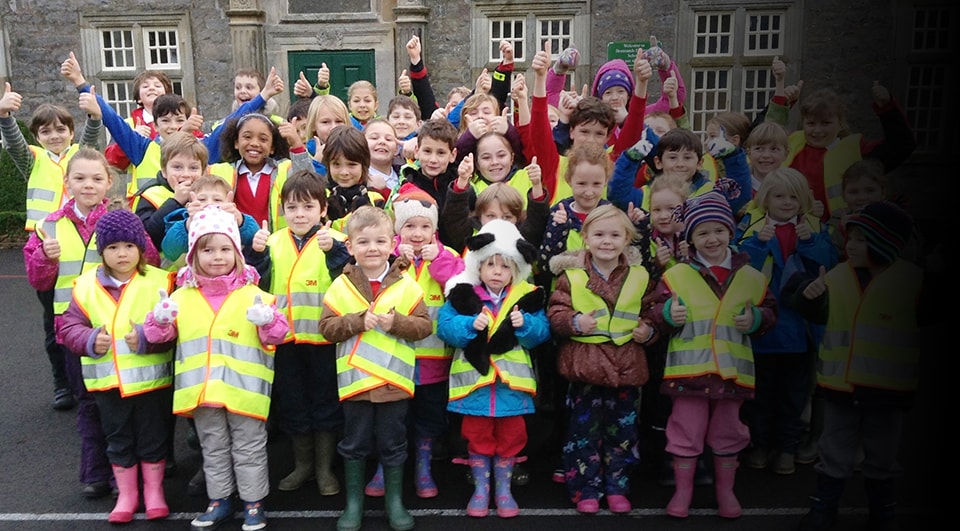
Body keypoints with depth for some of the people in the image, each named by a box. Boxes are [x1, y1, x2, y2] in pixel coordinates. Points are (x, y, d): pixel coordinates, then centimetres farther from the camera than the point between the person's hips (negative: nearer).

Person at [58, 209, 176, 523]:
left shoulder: (159, 281, -9)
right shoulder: (87, 285, 0)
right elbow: (69, 326, 3)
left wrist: (147, 339, -25)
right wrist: (90, 341, -15)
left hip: (151, 378, -2)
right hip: (108, 381, 3)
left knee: (153, 438, 12)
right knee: (118, 440, 16)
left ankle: (154, 492, 30)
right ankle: (126, 495, 32)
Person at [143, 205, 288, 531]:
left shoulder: (252, 294, -5)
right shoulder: (182, 296, 4)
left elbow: (277, 335, -8)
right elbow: (158, 335, 6)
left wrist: (268, 320, -29)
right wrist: (160, 319, -15)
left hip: (243, 388, -3)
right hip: (202, 390, 3)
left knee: (248, 448, 8)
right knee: (213, 448, 18)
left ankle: (254, 502, 23)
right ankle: (220, 500, 33)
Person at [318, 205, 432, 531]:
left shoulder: (406, 285, -4)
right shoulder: (340, 286, -3)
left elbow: (424, 325, -6)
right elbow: (327, 327, -7)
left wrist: (395, 323, -22)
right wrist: (358, 321, -20)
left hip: (394, 381, 0)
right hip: (354, 379, 1)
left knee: (393, 444, 13)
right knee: (354, 444, 13)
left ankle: (394, 500, 30)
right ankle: (353, 503, 29)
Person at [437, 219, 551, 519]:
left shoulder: (527, 297, -1)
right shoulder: (463, 294, -4)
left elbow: (542, 332, -2)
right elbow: (444, 326, -10)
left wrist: (526, 324, -22)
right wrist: (470, 325, -25)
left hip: (512, 379, 1)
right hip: (474, 378, -1)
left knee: (510, 436, 12)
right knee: (477, 436, 11)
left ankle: (503, 490, 30)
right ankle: (481, 489, 29)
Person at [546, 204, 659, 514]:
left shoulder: (639, 276, 5)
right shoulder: (572, 275, -3)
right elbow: (555, 312, -3)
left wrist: (649, 331, -5)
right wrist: (574, 323, -20)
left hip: (627, 366, 2)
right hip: (585, 364, -2)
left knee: (623, 430, 12)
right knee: (583, 429, 7)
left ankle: (617, 488, 28)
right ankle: (586, 489, 21)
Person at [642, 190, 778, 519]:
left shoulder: (751, 277, 5)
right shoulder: (676, 275, -2)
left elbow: (770, 311, 13)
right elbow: (651, 314, -1)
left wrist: (756, 319, -7)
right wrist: (667, 314, -21)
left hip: (731, 371, 2)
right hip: (689, 370, -2)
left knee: (727, 433, 15)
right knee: (686, 432, 7)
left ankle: (725, 491, 33)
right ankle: (682, 492, 24)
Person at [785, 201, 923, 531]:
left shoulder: (912, 279, -8)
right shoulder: (836, 276, 1)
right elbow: (819, 315, 13)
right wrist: (809, 294, -5)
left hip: (888, 389, -2)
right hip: (839, 384, 2)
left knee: (882, 460, 16)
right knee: (833, 455, 14)